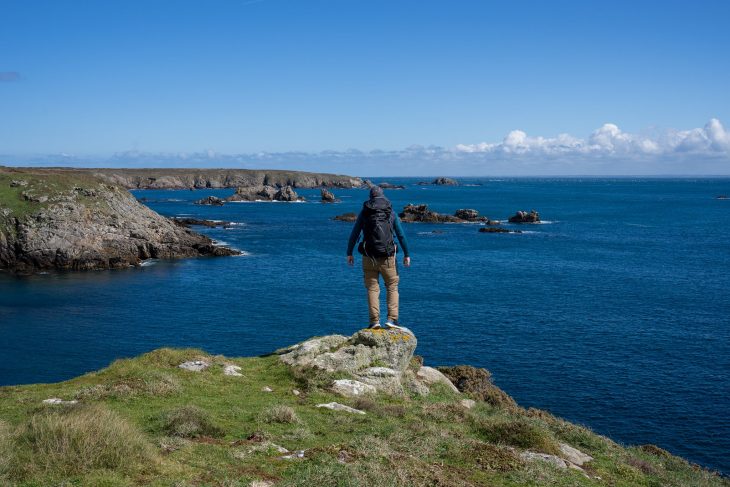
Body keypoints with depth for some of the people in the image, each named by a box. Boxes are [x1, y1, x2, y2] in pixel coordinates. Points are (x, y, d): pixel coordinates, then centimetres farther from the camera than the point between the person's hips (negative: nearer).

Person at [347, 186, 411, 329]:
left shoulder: (364, 212, 3)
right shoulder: (391, 212, 4)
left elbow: (354, 235, 5)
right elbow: (401, 235, 7)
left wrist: (349, 253, 14)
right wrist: (406, 254, 15)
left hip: (369, 257, 0)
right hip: (387, 257, 0)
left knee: (372, 288, 7)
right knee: (392, 287, 9)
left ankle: (374, 321, 1)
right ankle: (392, 319, -2)